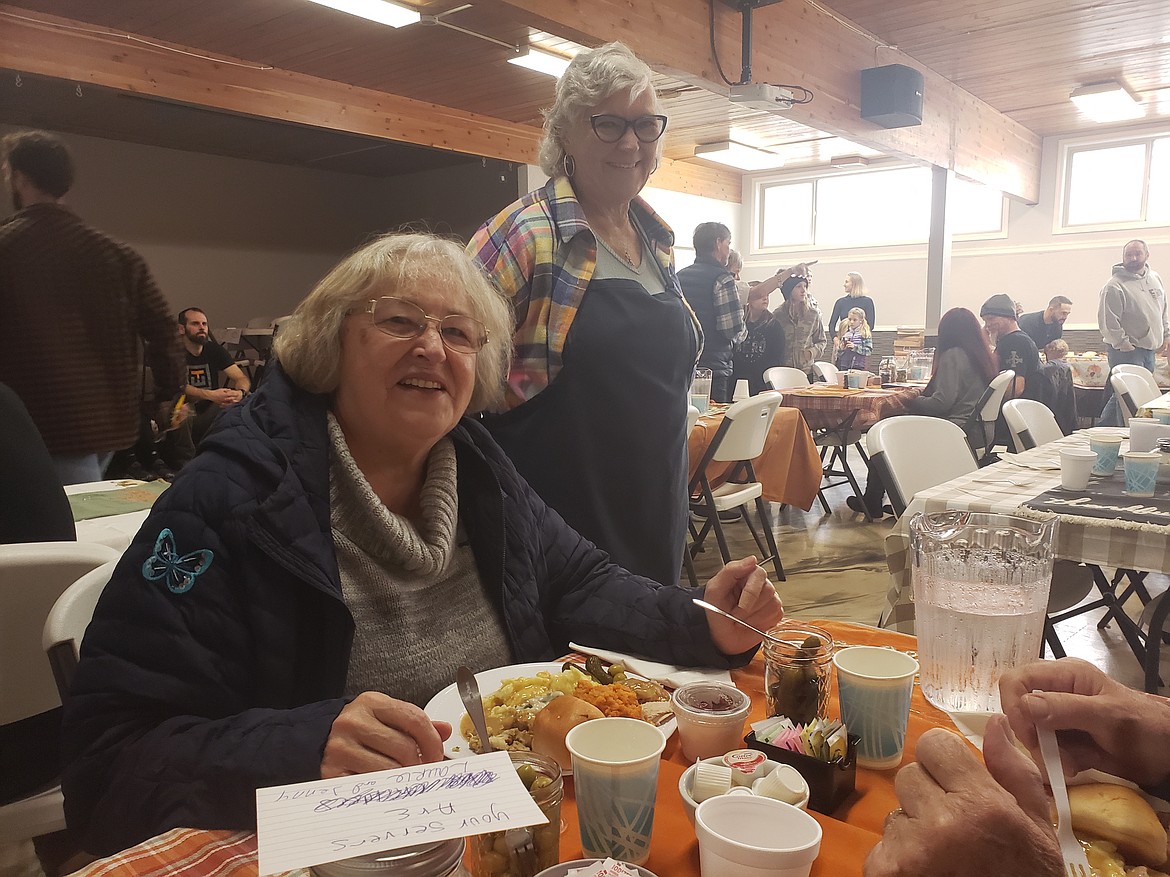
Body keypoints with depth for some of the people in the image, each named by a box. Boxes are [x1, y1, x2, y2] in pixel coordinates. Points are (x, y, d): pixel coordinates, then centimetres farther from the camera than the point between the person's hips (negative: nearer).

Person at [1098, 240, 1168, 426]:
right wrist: (1124, 345, -17)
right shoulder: (1115, 285, -13)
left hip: (1149, 349, 7)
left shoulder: (1155, 278, 12)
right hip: (1126, 350, -7)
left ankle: (1104, 427, 21)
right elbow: (1108, 321, -17)